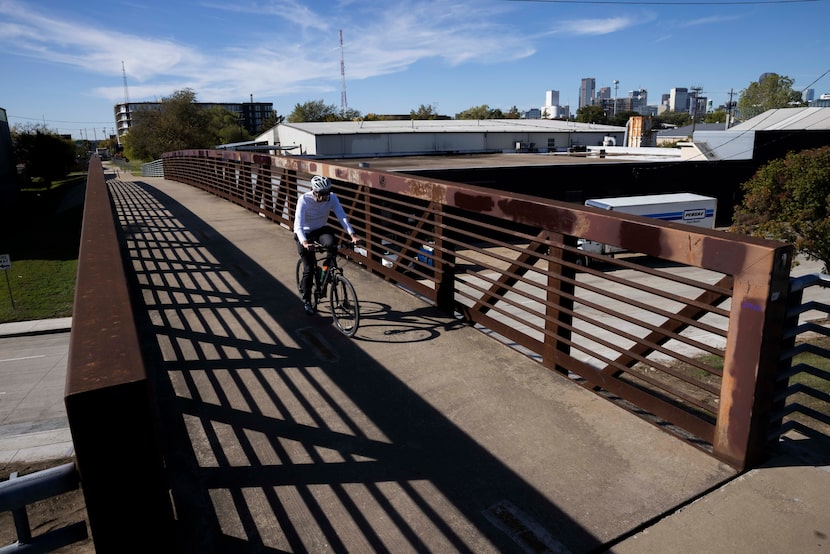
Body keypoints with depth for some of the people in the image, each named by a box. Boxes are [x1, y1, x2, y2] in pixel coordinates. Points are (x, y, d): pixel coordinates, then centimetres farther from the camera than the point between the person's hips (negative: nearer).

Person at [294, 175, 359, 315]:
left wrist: (352, 234, -41)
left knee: (330, 243, -34)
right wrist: (304, 242, -51)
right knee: (309, 268, -7)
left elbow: (342, 216, -26)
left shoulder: (332, 198, -18)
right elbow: (298, 223, -34)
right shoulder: (304, 200, -26)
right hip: (304, 233, -2)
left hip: (321, 229, 2)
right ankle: (306, 300, 13)